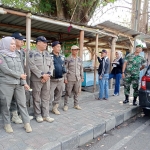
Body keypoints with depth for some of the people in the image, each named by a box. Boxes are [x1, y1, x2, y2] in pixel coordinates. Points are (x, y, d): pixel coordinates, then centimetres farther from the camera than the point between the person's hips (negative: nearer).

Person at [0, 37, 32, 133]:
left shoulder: (16, 56, 13)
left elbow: (21, 69, 6)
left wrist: (24, 82, -4)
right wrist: (19, 75, -7)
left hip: (19, 83, 4)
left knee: (22, 103, 4)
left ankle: (27, 123, 13)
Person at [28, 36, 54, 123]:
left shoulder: (47, 54, 14)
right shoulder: (32, 53, -3)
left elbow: (51, 65, 9)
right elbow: (32, 66, -14)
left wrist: (48, 75, -7)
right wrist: (42, 75, -17)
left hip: (47, 79, 5)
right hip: (36, 79, -5)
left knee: (46, 98, 8)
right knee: (37, 98, 4)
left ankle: (46, 115, 16)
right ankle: (38, 115, 18)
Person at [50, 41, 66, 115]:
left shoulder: (62, 57, 11)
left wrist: (64, 70, 4)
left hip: (61, 79, 6)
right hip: (52, 79, -6)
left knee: (58, 95, 15)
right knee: (50, 95, -2)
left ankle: (55, 108, 30)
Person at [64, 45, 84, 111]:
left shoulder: (79, 59, 9)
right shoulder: (68, 59, -4)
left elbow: (81, 69, 14)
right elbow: (65, 69, -5)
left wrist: (82, 77, 12)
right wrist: (65, 78, -9)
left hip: (77, 79, 4)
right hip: (70, 79, -4)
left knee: (76, 92, 11)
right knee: (68, 93, 2)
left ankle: (76, 105, 23)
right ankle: (65, 105, 15)